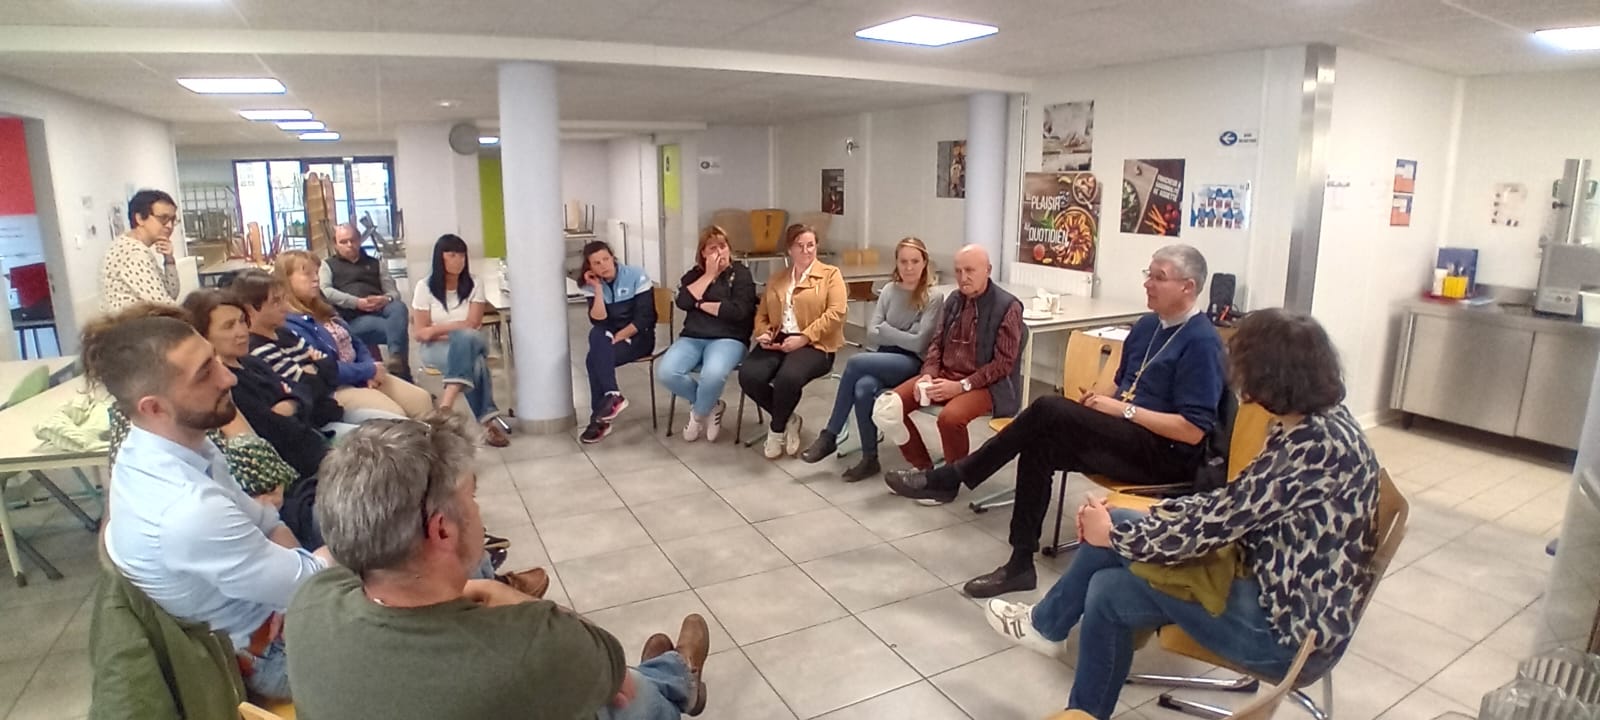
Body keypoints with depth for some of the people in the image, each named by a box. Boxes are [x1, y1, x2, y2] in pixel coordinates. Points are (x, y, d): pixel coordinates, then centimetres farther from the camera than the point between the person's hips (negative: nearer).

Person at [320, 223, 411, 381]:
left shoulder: (375, 263, 28)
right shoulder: (328, 265, 20)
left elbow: (393, 291, 18)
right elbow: (325, 292, -1)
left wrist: (387, 299, -9)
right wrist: (357, 302, -16)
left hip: (380, 310, 3)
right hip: (352, 318, -3)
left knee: (399, 307, -35)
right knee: (398, 327, -33)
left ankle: (397, 360, -47)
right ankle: (402, 372, -36)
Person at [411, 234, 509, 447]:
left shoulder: (474, 285, 0)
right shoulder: (425, 287, -2)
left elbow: (472, 325, -7)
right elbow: (420, 333, -4)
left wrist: (436, 329, -12)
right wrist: (456, 331, -15)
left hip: (469, 343, 2)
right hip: (436, 348, -2)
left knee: (466, 339, -37)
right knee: (474, 363, -34)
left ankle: (447, 403, -45)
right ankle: (489, 420, -37)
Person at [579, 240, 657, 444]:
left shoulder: (636, 276, -11)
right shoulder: (593, 285, 1)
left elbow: (643, 319, -16)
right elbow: (598, 321, -12)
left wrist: (617, 338, -21)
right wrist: (598, 289, -17)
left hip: (639, 336, -4)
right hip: (610, 337, 4)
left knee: (594, 360, -27)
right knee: (596, 334, -31)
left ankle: (599, 419, -18)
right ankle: (612, 396, -28)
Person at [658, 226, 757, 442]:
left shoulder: (740, 273, 4)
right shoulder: (694, 274, 16)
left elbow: (739, 311, -11)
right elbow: (683, 302, -5)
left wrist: (702, 305, -4)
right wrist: (709, 274, -5)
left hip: (728, 339, -4)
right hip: (692, 338, 4)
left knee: (713, 374, -37)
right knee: (666, 372, -25)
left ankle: (698, 413, -3)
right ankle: (711, 406, 0)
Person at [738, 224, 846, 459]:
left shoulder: (830, 274, 6)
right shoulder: (776, 281, 23)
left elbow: (836, 313, -7)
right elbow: (761, 314, 22)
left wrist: (803, 337, -15)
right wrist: (763, 333, -3)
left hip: (813, 344, -5)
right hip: (777, 341, 5)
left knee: (788, 378, -36)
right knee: (748, 376, -25)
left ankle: (777, 430, -7)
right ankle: (788, 421, -2)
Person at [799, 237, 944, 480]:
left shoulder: (934, 297, -5)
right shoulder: (888, 291, 9)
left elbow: (919, 343, -13)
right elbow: (872, 336, 3)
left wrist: (886, 329, -4)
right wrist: (903, 337, -9)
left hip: (913, 364, -4)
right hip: (885, 360, 4)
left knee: (856, 362, -28)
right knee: (863, 388, -30)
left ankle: (829, 436, -16)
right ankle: (869, 459, -17)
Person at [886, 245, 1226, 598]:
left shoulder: (1202, 342, -14)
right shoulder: (1147, 326, 13)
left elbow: (1192, 431, -18)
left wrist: (1124, 410, -19)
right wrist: (1102, 397, -1)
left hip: (1166, 454, -8)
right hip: (1127, 438, 8)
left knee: (1049, 410, -25)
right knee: (1041, 445, -18)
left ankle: (950, 479, -16)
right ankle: (1021, 563, -12)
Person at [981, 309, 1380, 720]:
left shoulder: (1312, 449, -29)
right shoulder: (1319, 424, 2)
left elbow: (1208, 526, -25)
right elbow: (1230, 506, 6)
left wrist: (1113, 534, -8)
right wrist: (1119, 524, -1)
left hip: (1293, 630, -9)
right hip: (1284, 588, 9)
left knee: (1108, 592, -4)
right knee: (1118, 525, 5)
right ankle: (1047, 623, 26)